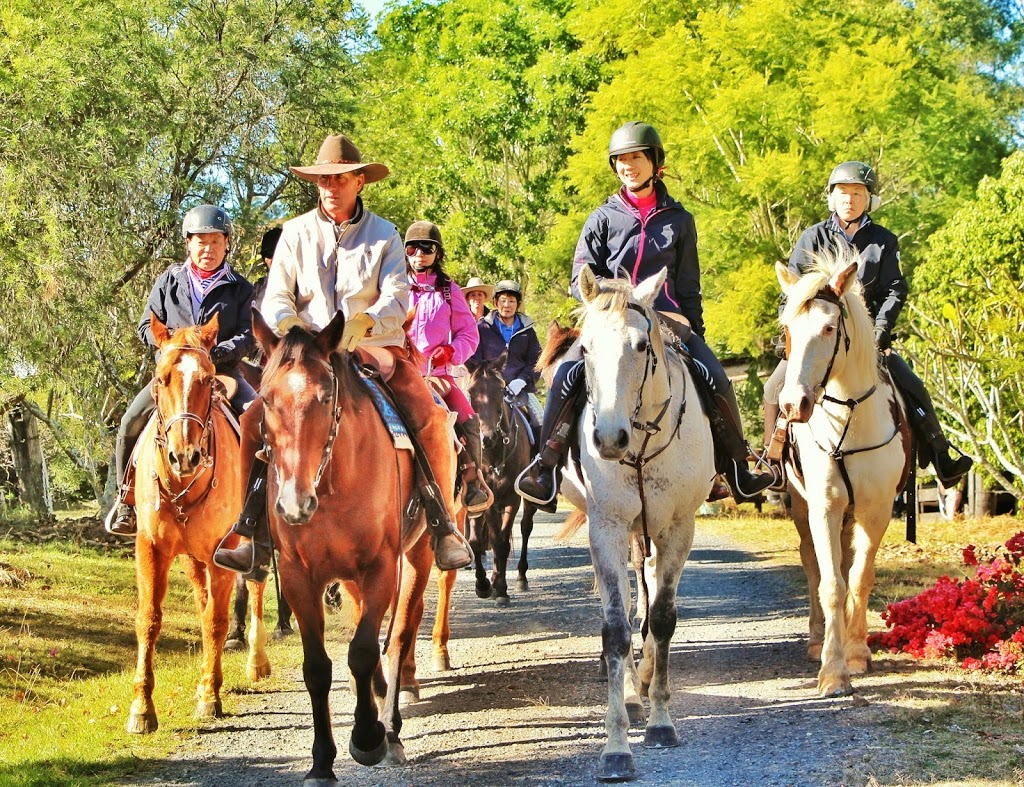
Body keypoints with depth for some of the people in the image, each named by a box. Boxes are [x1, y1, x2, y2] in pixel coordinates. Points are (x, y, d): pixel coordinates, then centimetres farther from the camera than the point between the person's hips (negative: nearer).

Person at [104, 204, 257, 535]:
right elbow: (147, 327, 8)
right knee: (132, 420, -19)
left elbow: (248, 336, -2)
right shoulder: (169, 281, 8)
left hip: (222, 371, 0)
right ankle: (126, 496, -5)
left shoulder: (239, 288, 5)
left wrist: (218, 352, -20)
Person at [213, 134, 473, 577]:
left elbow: (397, 301, -7)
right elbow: (276, 296, 3)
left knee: (430, 420, -24)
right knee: (255, 420, -20)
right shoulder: (296, 233, 8)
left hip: (377, 349, -1)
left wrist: (363, 323, -29)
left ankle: (444, 528, -11)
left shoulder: (384, 235, 4)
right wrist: (287, 323, -21)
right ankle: (256, 541, -15)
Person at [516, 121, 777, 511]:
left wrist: (695, 333, 7)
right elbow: (581, 278, 6)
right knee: (568, 376, -26)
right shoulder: (603, 219, 6)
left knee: (716, 379, -18)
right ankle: (545, 467, -18)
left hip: (666, 318, 1)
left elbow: (688, 285, 13)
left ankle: (737, 471, -4)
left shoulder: (678, 219, 10)